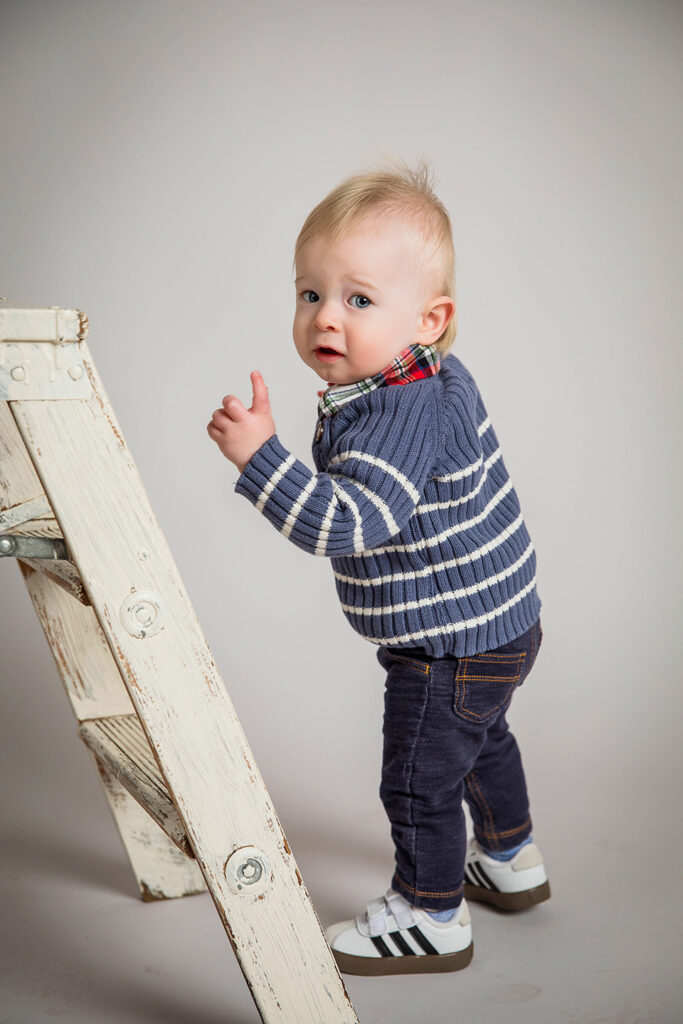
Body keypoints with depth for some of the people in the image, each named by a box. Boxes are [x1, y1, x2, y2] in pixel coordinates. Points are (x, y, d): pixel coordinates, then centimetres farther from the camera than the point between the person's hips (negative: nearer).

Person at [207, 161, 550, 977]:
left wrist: (260, 456, -45)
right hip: (495, 625, 11)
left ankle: (433, 918, 27)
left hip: (454, 643, -11)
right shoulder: (434, 380, 1)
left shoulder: (400, 415, -31)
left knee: (419, 781, 6)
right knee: (481, 744, 30)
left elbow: (347, 524, -40)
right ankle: (511, 863, 51)